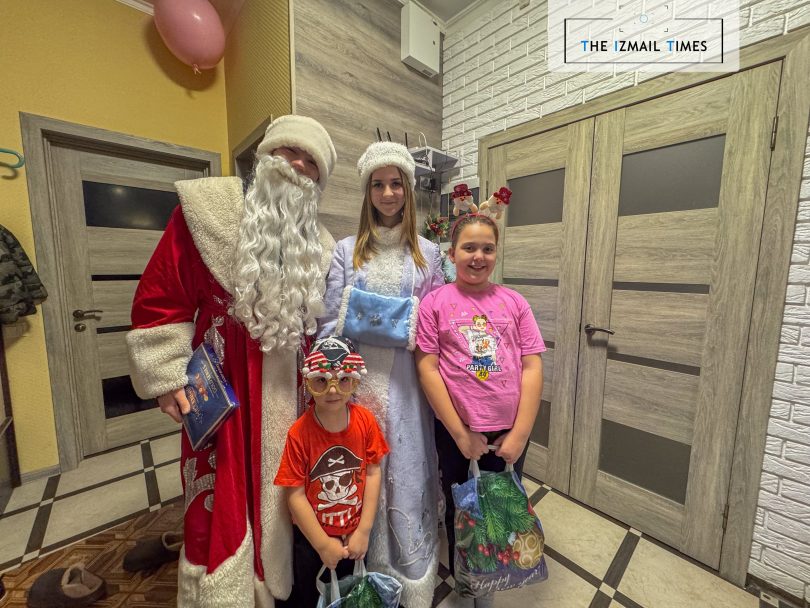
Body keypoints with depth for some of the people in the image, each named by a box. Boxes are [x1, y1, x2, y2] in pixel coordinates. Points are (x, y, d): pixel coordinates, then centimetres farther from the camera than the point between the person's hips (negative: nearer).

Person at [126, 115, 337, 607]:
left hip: (289, 393, 4)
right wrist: (168, 377, -9)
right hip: (221, 390, -3)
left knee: (280, 495, 19)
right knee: (224, 502, 7)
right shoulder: (208, 207, -4)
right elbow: (159, 297, -4)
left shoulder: (318, 245, 8)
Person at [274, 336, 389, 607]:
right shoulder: (299, 432, -24)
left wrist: (364, 531, -10)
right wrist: (323, 544, -13)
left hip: (354, 535, 2)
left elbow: (373, 473, -12)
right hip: (311, 538, -2)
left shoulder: (365, 421, -18)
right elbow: (295, 495, -18)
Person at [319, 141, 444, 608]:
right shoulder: (346, 251, 4)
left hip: (405, 385, 0)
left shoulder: (428, 253, 6)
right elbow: (330, 324, 0)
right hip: (357, 382, 0)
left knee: (407, 479, 10)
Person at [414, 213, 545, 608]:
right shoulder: (435, 302, -8)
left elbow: (532, 367, -4)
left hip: (510, 432, 2)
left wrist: (520, 433, -8)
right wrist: (460, 433, -11)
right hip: (456, 432, -1)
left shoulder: (514, 302, -1)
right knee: (460, 509, 20)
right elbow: (427, 368, -11)